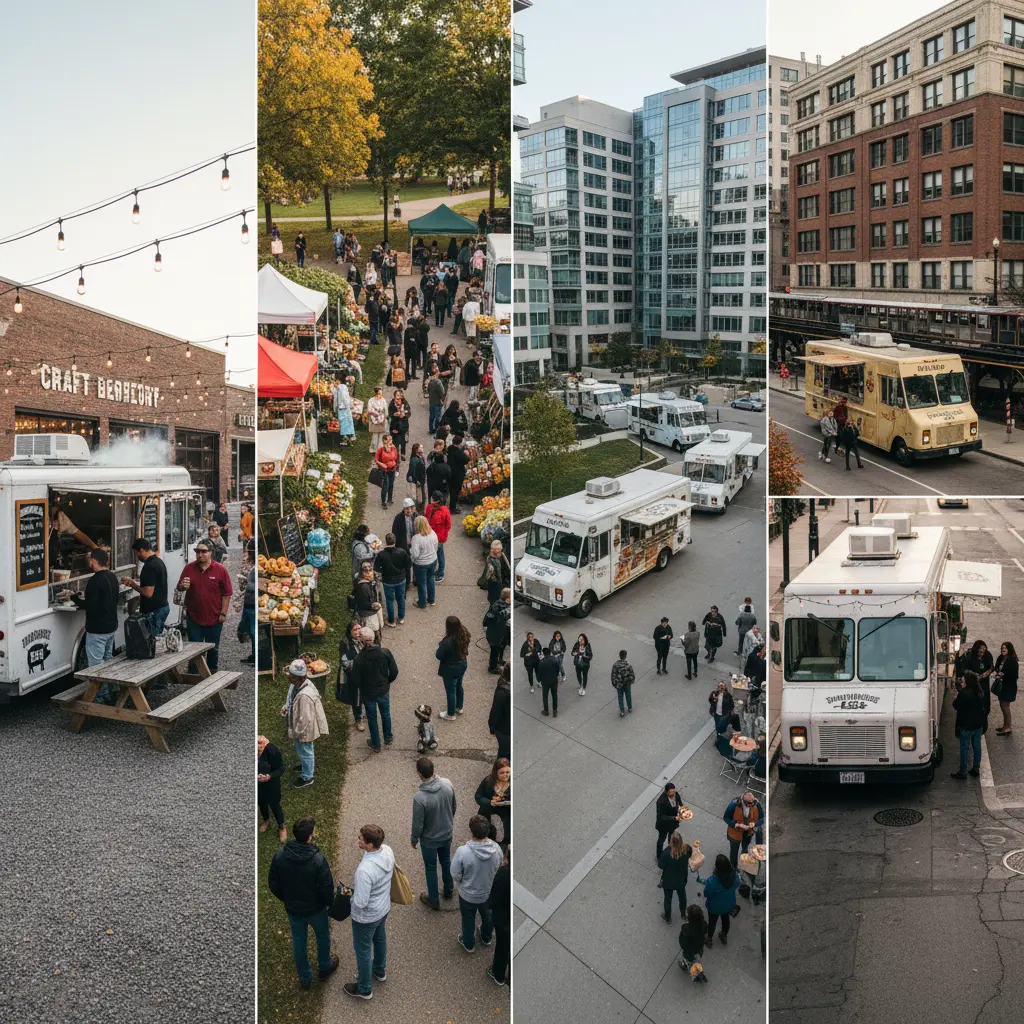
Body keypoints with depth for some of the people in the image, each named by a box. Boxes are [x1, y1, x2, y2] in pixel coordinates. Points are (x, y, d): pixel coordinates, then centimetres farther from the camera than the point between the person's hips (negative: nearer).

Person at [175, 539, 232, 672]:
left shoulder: (220, 570, -7)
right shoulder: (189, 568, -1)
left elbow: (226, 594, -5)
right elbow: (178, 588, 7)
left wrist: (223, 613, -8)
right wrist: (182, 586, -17)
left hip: (214, 618, -1)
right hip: (194, 617, 1)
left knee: (213, 648, 13)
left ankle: (212, 671, 32)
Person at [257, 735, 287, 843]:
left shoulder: (271, 750, -34)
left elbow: (281, 769, -22)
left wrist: (270, 776, -39)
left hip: (271, 783, -4)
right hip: (258, 783, 4)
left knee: (274, 805, 16)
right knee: (261, 802, 28)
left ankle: (282, 828, 43)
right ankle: (266, 820, 59)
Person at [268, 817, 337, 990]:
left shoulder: (280, 855, -20)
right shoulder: (318, 860, -32)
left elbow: (273, 883, -5)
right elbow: (326, 889, -22)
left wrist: (285, 898, 13)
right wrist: (331, 903, -1)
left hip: (292, 909, 3)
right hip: (315, 909, -3)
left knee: (299, 941, 24)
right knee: (322, 936, 26)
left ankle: (305, 977, 42)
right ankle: (325, 968, 48)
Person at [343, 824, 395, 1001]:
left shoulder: (364, 870, -42)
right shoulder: (388, 851, -19)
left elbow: (361, 902, -34)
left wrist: (352, 891, -12)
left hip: (366, 917, -7)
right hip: (384, 908, 7)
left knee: (362, 950, 18)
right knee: (380, 939, 32)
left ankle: (364, 989, 40)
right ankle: (379, 971, 58)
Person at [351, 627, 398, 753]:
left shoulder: (358, 659, -28)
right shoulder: (385, 652, -21)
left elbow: (355, 680, -17)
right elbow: (394, 671, -11)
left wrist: (361, 688, 5)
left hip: (367, 694, -2)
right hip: (384, 690, 2)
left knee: (372, 718, 19)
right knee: (386, 714, 26)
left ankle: (376, 745, 35)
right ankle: (388, 738, 46)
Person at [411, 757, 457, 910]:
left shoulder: (420, 797, -36)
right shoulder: (447, 784, -21)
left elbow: (418, 824, -22)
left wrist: (414, 840, -2)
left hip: (430, 839, -4)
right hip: (447, 834, 4)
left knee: (431, 869, 20)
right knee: (446, 862, 29)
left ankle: (434, 901, 39)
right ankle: (449, 890, 51)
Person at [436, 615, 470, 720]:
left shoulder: (447, 641, -36)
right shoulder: (464, 634, -15)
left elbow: (438, 656, -23)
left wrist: (440, 646, -7)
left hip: (450, 669, -6)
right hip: (462, 665, 6)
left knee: (451, 691, 15)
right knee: (458, 686, 29)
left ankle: (451, 714, 35)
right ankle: (459, 707, 50)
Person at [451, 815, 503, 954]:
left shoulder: (462, 852, -36)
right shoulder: (496, 848, -25)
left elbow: (455, 875, -20)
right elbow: (499, 868, -5)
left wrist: (462, 883, 2)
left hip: (468, 895, -2)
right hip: (490, 893, 2)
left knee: (468, 920, 27)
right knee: (488, 916, 32)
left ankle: (469, 944, 50)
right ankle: (487, 937, 57)